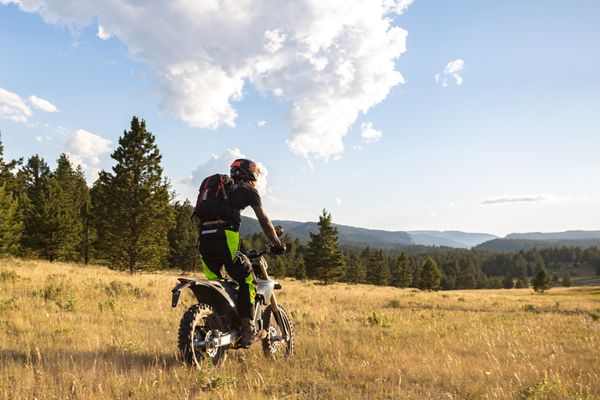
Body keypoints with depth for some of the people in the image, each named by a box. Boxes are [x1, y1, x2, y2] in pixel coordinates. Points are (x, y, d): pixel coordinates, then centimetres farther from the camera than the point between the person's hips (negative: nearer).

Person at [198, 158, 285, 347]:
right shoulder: (247, 189, 12)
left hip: (204, 238, 7)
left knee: (214, 283, 16)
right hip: (226, 237, -7)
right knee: (247, 281, 2)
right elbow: (263, 220, 7)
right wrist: (277, 244, 14)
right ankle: (247, 331, -3)